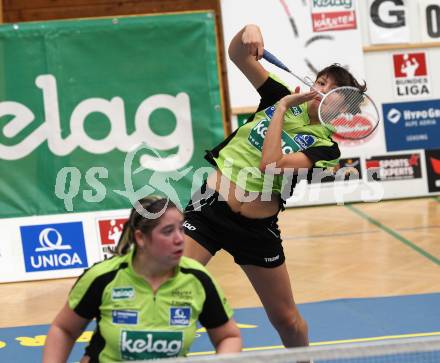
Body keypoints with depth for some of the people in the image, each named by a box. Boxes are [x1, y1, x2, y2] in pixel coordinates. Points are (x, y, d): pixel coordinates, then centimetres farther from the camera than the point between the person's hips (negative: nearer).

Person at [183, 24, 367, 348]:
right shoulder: (285, 100, 4)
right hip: (210, 207, 1)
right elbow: (238, 55, 5)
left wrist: (281, 109, -16)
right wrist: (251, 30, -16)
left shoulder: (326, 147, -6)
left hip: (257, 227, -1)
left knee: (287, 320, 11)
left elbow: (270, 167, -22)